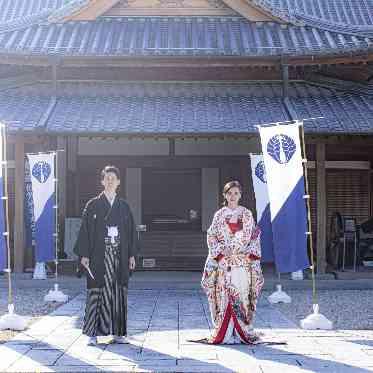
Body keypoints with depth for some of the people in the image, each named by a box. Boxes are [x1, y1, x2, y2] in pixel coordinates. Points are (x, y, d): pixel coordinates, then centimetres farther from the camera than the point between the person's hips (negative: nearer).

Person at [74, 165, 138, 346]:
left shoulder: (124, 206, 11)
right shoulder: (93, 205, 2)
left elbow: (131, 231, 12)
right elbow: (85, 230, -1)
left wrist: (132, 255, 6)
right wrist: (84, 254, -9)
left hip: (119, 257, 3)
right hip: (99, 257, -3)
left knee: (118, 294, 4)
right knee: (96, 293, -4)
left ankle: (118, 332, 10)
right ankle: (93, 333, 0)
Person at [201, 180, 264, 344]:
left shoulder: (246, 214, 8)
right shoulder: (219, 215, 10)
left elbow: (253, 236, 2)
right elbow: (212, 237, 6)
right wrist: (220, 252, -8)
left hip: (242, 261, -1)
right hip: (223, 261, 1)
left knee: (241, 293, -5)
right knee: (224, 294, -3)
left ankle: (243, 331, 1)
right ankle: (224, 332, 0)